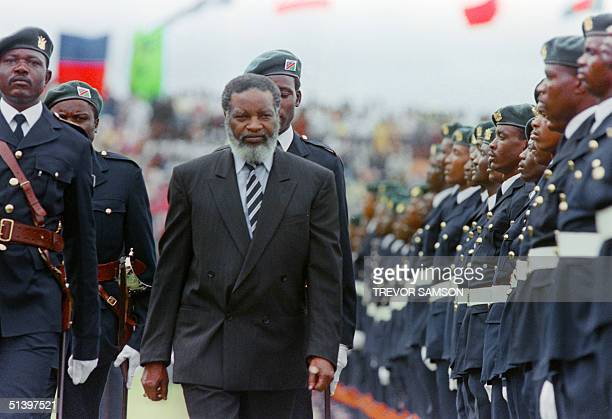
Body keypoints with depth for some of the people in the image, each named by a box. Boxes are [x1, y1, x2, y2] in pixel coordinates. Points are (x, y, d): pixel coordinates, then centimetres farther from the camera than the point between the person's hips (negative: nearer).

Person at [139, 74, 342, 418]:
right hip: (206, 350, -1)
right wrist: (155, 355, 2)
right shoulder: (191, 178, 5)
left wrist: (323, 350, -11)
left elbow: (325, 274, -1)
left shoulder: (315, 182, 4)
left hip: (277, 353, 1)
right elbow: (170, 272, 6)